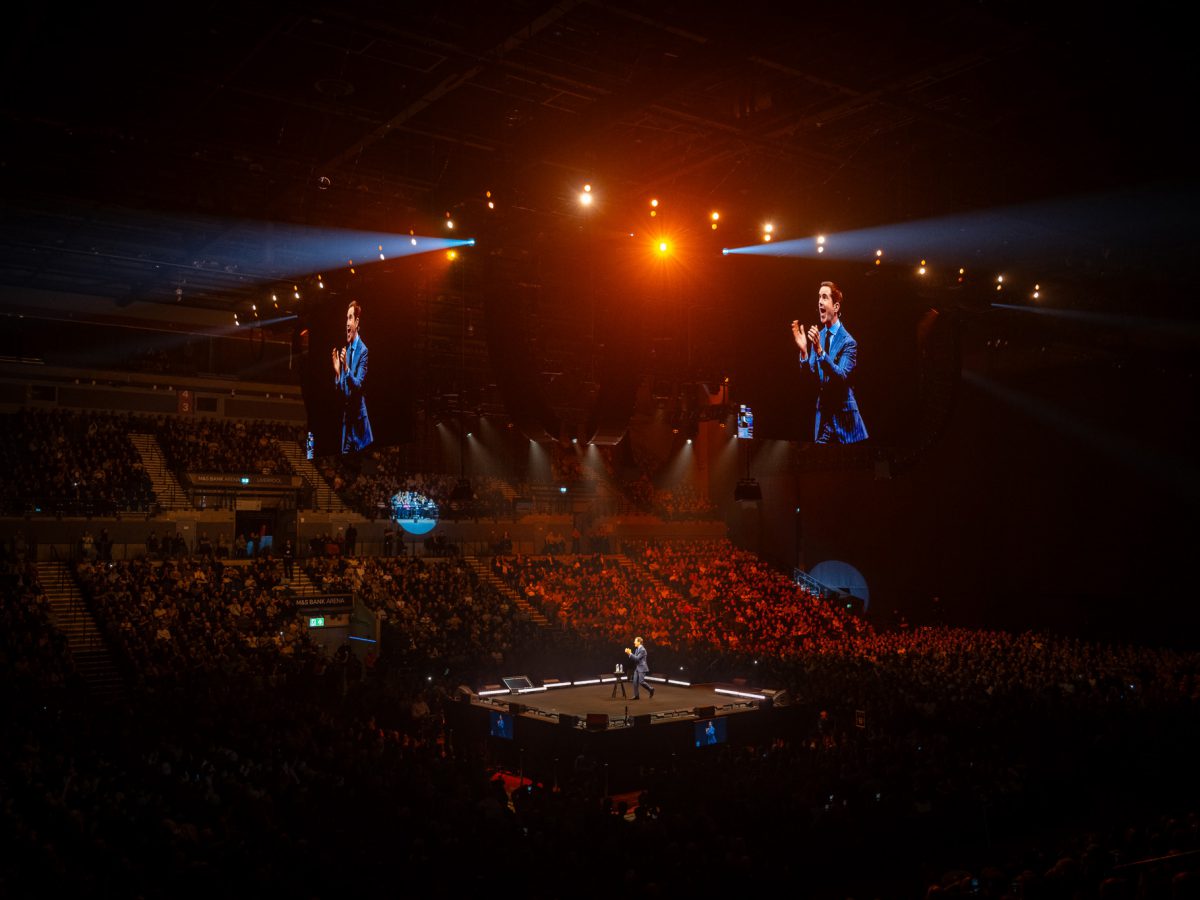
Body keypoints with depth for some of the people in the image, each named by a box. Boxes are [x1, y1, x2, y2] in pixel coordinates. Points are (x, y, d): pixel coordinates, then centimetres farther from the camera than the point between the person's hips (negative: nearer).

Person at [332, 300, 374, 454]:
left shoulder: (363, 350, -11)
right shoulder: (345, 350, 9)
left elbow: (359, 385, -18)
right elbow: (340, 390, 10)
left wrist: (347, 368, -32)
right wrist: (337, 372, -8)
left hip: (359, 415, -6)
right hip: (346, 415, 6)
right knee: (345, 453, 9)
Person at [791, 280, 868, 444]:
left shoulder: (848, 342, -12)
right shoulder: (818, 336, 6)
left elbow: (843, 377, -24)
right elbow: (809, 374, 2)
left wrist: (820, 352, -36)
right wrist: (804, 351, -17)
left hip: (843, 418, -5)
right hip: (822, 416, 5)